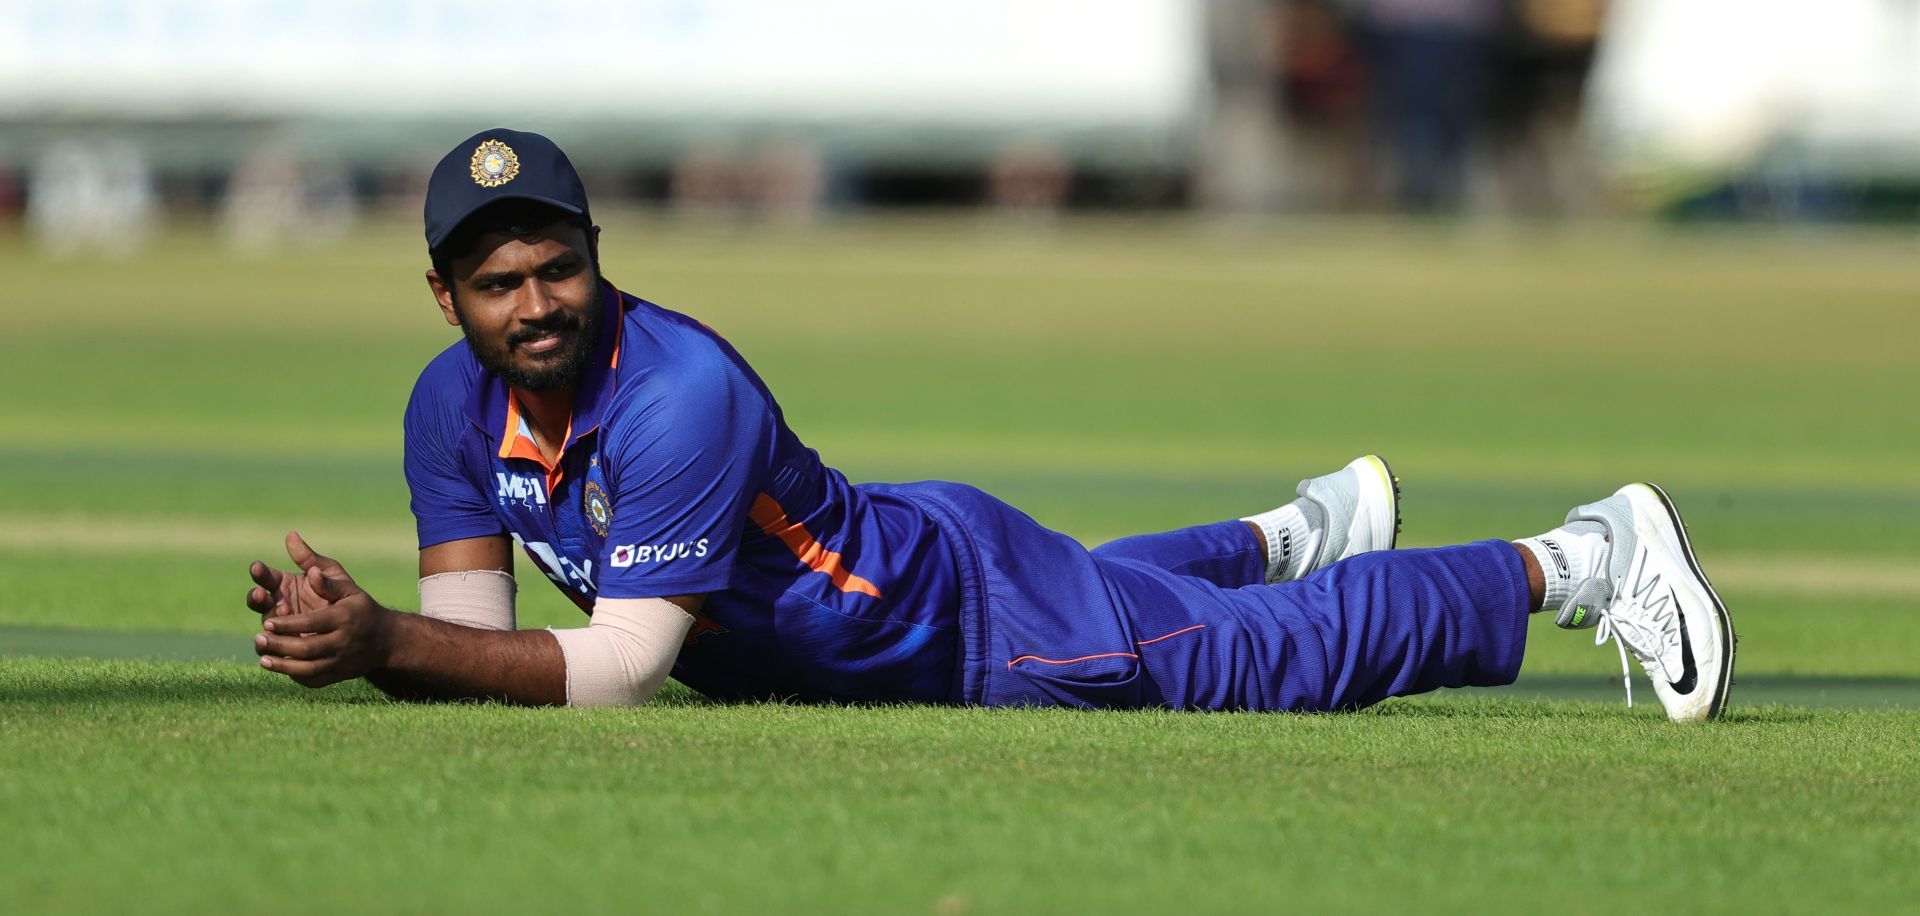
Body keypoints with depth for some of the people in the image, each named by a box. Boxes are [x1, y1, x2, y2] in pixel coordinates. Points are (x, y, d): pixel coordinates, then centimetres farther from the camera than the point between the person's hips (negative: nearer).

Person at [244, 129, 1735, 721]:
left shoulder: (678, 396, -39)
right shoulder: (456, 406, -17)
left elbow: (620, 670, -43)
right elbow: (469, 635, -16)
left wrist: (387, 645, -51)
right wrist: (345, 631, -38)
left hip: (968, 623, -7)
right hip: (858, 601, 7)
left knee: (1288, 654, 9)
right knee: (1109, 590, 37)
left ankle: (1580, 558, 29)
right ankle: (1299, 530, 65)